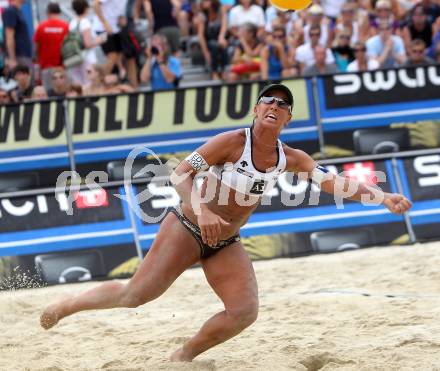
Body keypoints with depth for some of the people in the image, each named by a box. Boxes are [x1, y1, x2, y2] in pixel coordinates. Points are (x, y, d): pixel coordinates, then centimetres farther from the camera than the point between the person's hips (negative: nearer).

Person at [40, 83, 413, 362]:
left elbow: (334, 182, -8)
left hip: (226, 244, 5)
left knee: (245, 312, -12)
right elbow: (180, 174, -20)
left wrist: (381, 196, -22)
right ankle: (66, 305, 15)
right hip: (187, 228, -5)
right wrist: (202, 211, -36)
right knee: (136, 294, -8)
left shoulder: (290, 159, -3)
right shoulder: (232, 141, -18)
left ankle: (183, 357, 6)